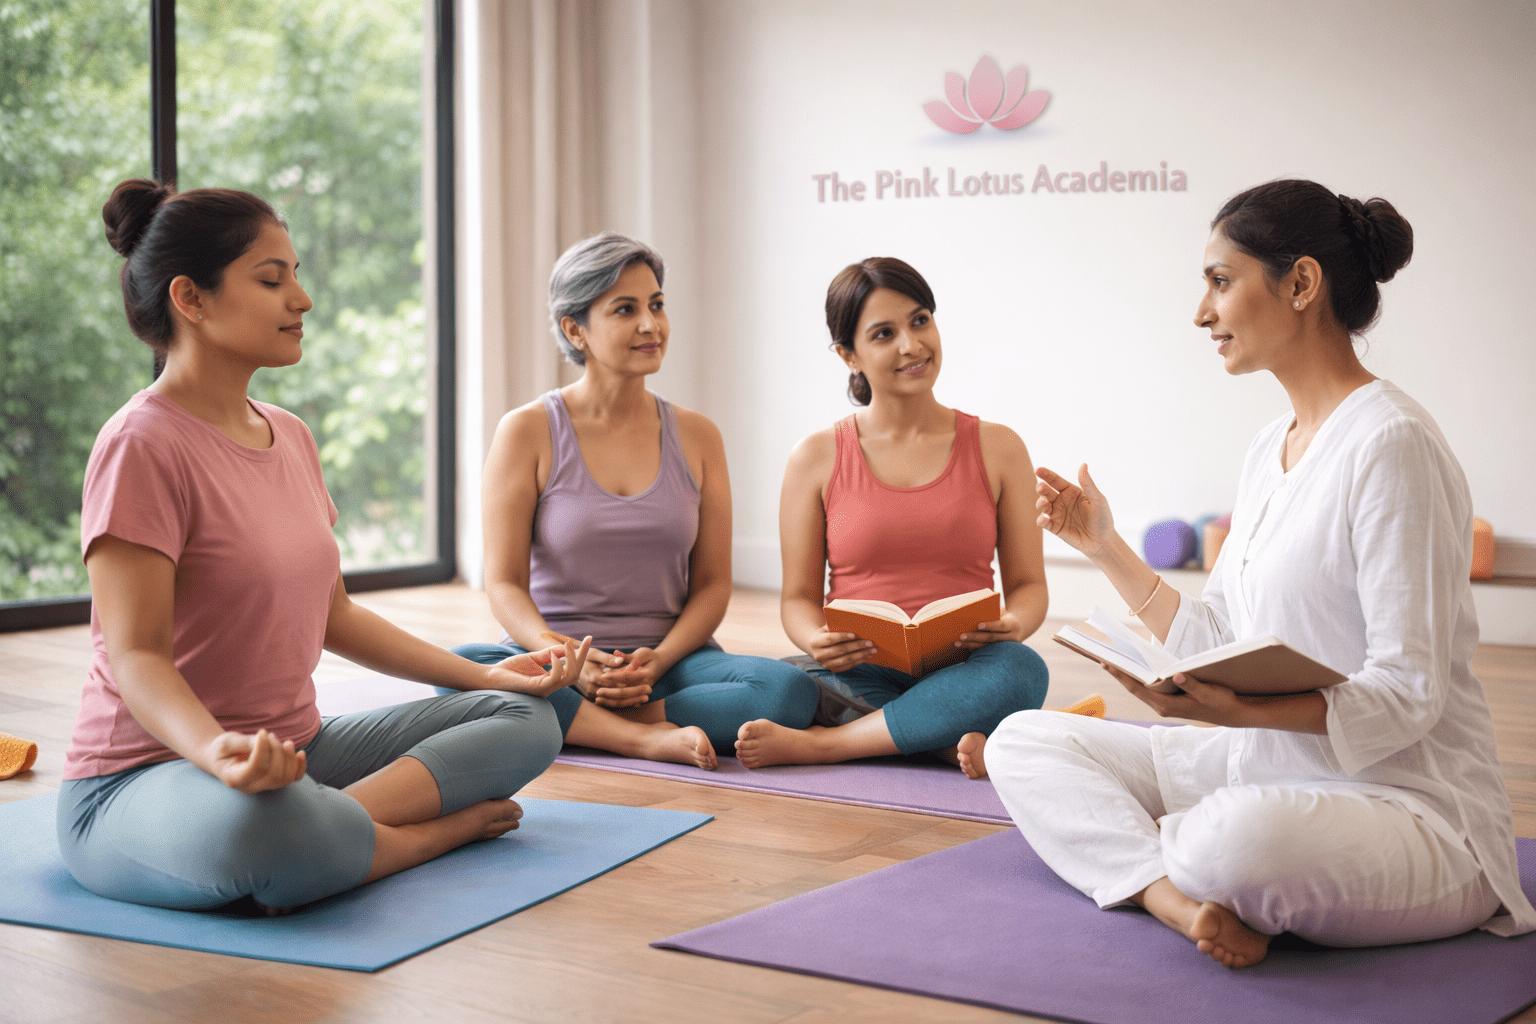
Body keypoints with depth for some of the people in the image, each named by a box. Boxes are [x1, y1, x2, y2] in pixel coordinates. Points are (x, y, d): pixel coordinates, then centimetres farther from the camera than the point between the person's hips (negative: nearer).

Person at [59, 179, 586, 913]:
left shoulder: (291, 438, 12)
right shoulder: (141, 446, -15)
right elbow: (137, 657, -20)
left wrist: (486, 676, 16)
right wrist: (216, 750, -41)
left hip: (293, 752, 9)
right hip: (142, 774, -9)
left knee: (524, 720, 1)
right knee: (261, 829, -43)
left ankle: (337, 827, -19)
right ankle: (446, 826, -15)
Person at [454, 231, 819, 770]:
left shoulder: (697, 437, 10)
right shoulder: (527, 432, 1)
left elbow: (712, 584, 7)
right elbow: (505, 585, -3)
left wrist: (657, 661, -13)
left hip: (669, 663, 2)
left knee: (790, 689, -27)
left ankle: (584, 723, -22)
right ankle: (648, 737, -30)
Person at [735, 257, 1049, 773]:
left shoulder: (997, 448, 10)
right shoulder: (816, 458, 9)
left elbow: (1029, 584, 12)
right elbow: (798, 596, 9)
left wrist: (1014, 624, -13)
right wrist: (817, 642, -15)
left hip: (962, 672, 2)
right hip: (858, 676, -2)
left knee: (1021, 669, -35)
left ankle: (816, 744, -24)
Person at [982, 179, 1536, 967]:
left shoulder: (1391, 445, -17)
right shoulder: (1268, 451, 12)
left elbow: (1409, 694, -20)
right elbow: (1215, 646, 13)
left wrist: (1239, 713, -33)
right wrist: (1106, 547, 14)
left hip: (1407, 806, -9)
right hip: (1266, 770, 9)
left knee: (1243, 838, -42)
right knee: (1023, 742, 2)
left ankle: (1144, 848, -6)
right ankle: (1180, 900, -21)